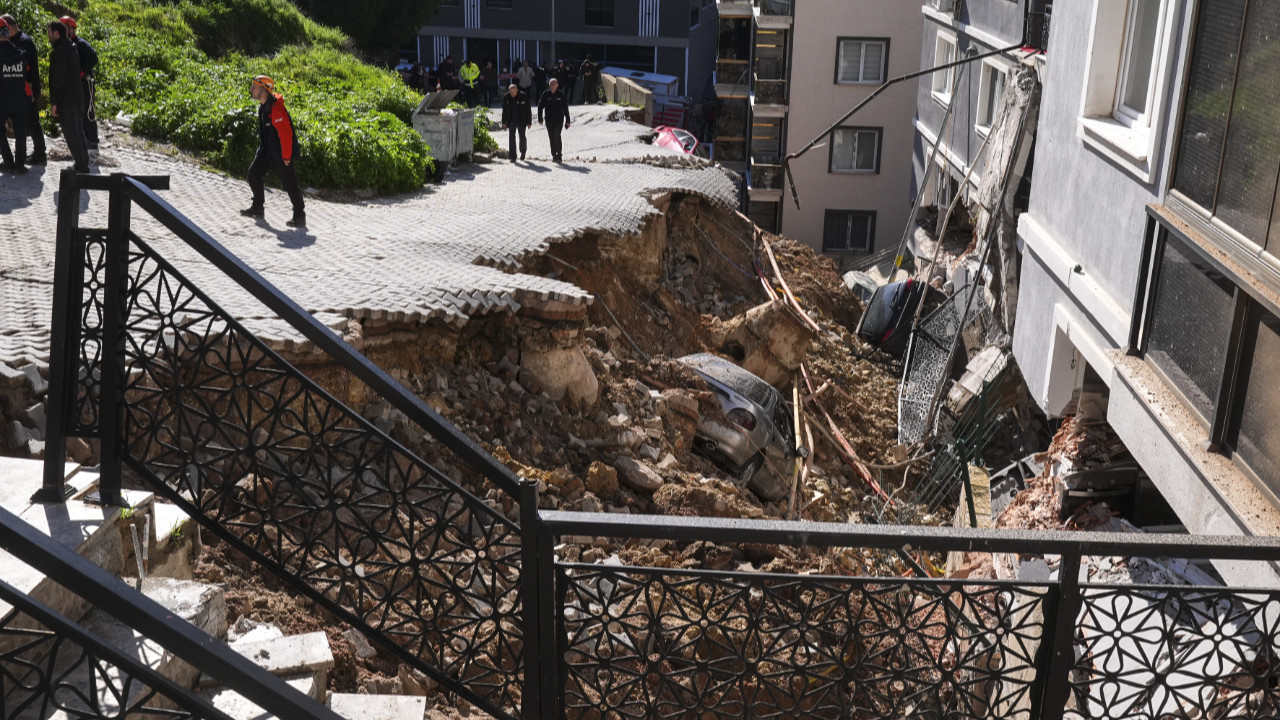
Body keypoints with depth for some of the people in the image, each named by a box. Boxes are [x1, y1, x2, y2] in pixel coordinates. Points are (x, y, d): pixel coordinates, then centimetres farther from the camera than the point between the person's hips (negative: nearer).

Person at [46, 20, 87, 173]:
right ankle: (84, 163, 20)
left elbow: (59, 79, -21)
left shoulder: (59, 52, -16)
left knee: (71, 134, -4)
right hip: (78, 98, 9)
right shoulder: (73, 50, 13)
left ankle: (81, 166, -2)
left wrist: (54, 103, -16)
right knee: (79, 132, 15)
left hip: (66, 101, -9)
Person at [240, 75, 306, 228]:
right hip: (267, 150, 10)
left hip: (281, 153, -10)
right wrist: (262, 148, 24)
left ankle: (300, 217, 3)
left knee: (290, 184, -5)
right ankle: (257, 208, 22)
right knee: (254, 173, 9)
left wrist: (286, 156, -22)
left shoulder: (276, 108, -24)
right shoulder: (263, 106, 8)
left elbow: (286, 133, -25)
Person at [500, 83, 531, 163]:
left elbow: (528, 110, -5)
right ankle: (513, 157, -1)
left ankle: (523, 152, 35)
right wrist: (504, 122, 3)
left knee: (522, 137, 8)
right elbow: (504, 110, 6)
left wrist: (529, 122, -7)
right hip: (511, 121, 2)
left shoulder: (523, 97, -11)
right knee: (511, 138, -5)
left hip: (521, 121, -2)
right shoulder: (506, 98, -4)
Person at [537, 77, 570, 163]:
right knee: (551, 137, 7)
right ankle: (554, 155, 17)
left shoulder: (561, 95, -1)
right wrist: (540, 118, -2)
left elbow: (565, 109, 3)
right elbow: (540, 107, 4)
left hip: (559, 119, -2)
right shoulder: (545, 95, 2)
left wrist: (567, 121, 2)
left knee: (557, 136, -15)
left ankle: (559, 155, -10)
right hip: (549, 120, 2)